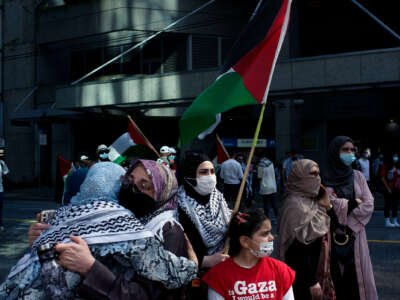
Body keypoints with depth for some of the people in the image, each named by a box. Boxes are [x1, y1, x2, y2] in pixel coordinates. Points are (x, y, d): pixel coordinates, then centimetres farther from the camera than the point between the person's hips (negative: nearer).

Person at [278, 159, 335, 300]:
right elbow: (298, 246, -22)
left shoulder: (313, 199, 6)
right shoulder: (294, 204, -20)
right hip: (303, 271, -9)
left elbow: (332, 228, 14)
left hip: (319, 265, 9)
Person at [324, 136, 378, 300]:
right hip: (333, 237, -3)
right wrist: (353, 203, -7)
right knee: (336, 278, -1)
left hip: (355, 235, 3)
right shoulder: (325, 179, -3)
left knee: (358, 277, 2)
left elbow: (369, 206, -1)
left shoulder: (357, 176, 7)